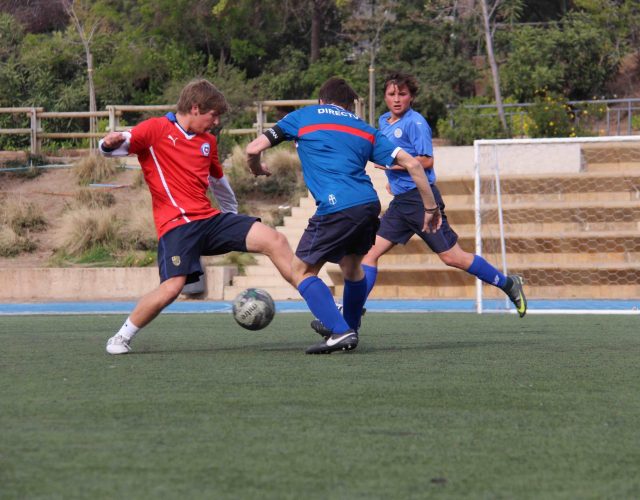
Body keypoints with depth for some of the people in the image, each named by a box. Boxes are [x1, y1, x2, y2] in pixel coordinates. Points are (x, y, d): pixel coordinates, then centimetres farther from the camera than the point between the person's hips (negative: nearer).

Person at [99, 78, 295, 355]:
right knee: (172, 286, -25)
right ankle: (121, 338, -3)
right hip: (176, 224, -6)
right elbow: (115, 147, -9)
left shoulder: (208, 141, 19)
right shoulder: (156, 129, -1)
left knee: (274, 240, -9)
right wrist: (110, 143, -34)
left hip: (210, 218, 6)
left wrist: (233, 216, 41)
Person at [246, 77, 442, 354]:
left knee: (302, 270, 9)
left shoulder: (302, 116, 16)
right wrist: (430, 207, 23)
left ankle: (340, 331, -6)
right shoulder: (364, 129, 24)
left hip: (335, 208, -5)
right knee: (351, 267, 28)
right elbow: (411, 163, 16)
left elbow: (254, 148, 9)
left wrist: (257, 169, 31)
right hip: (369, 205, 5)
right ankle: (350, 329, 38)